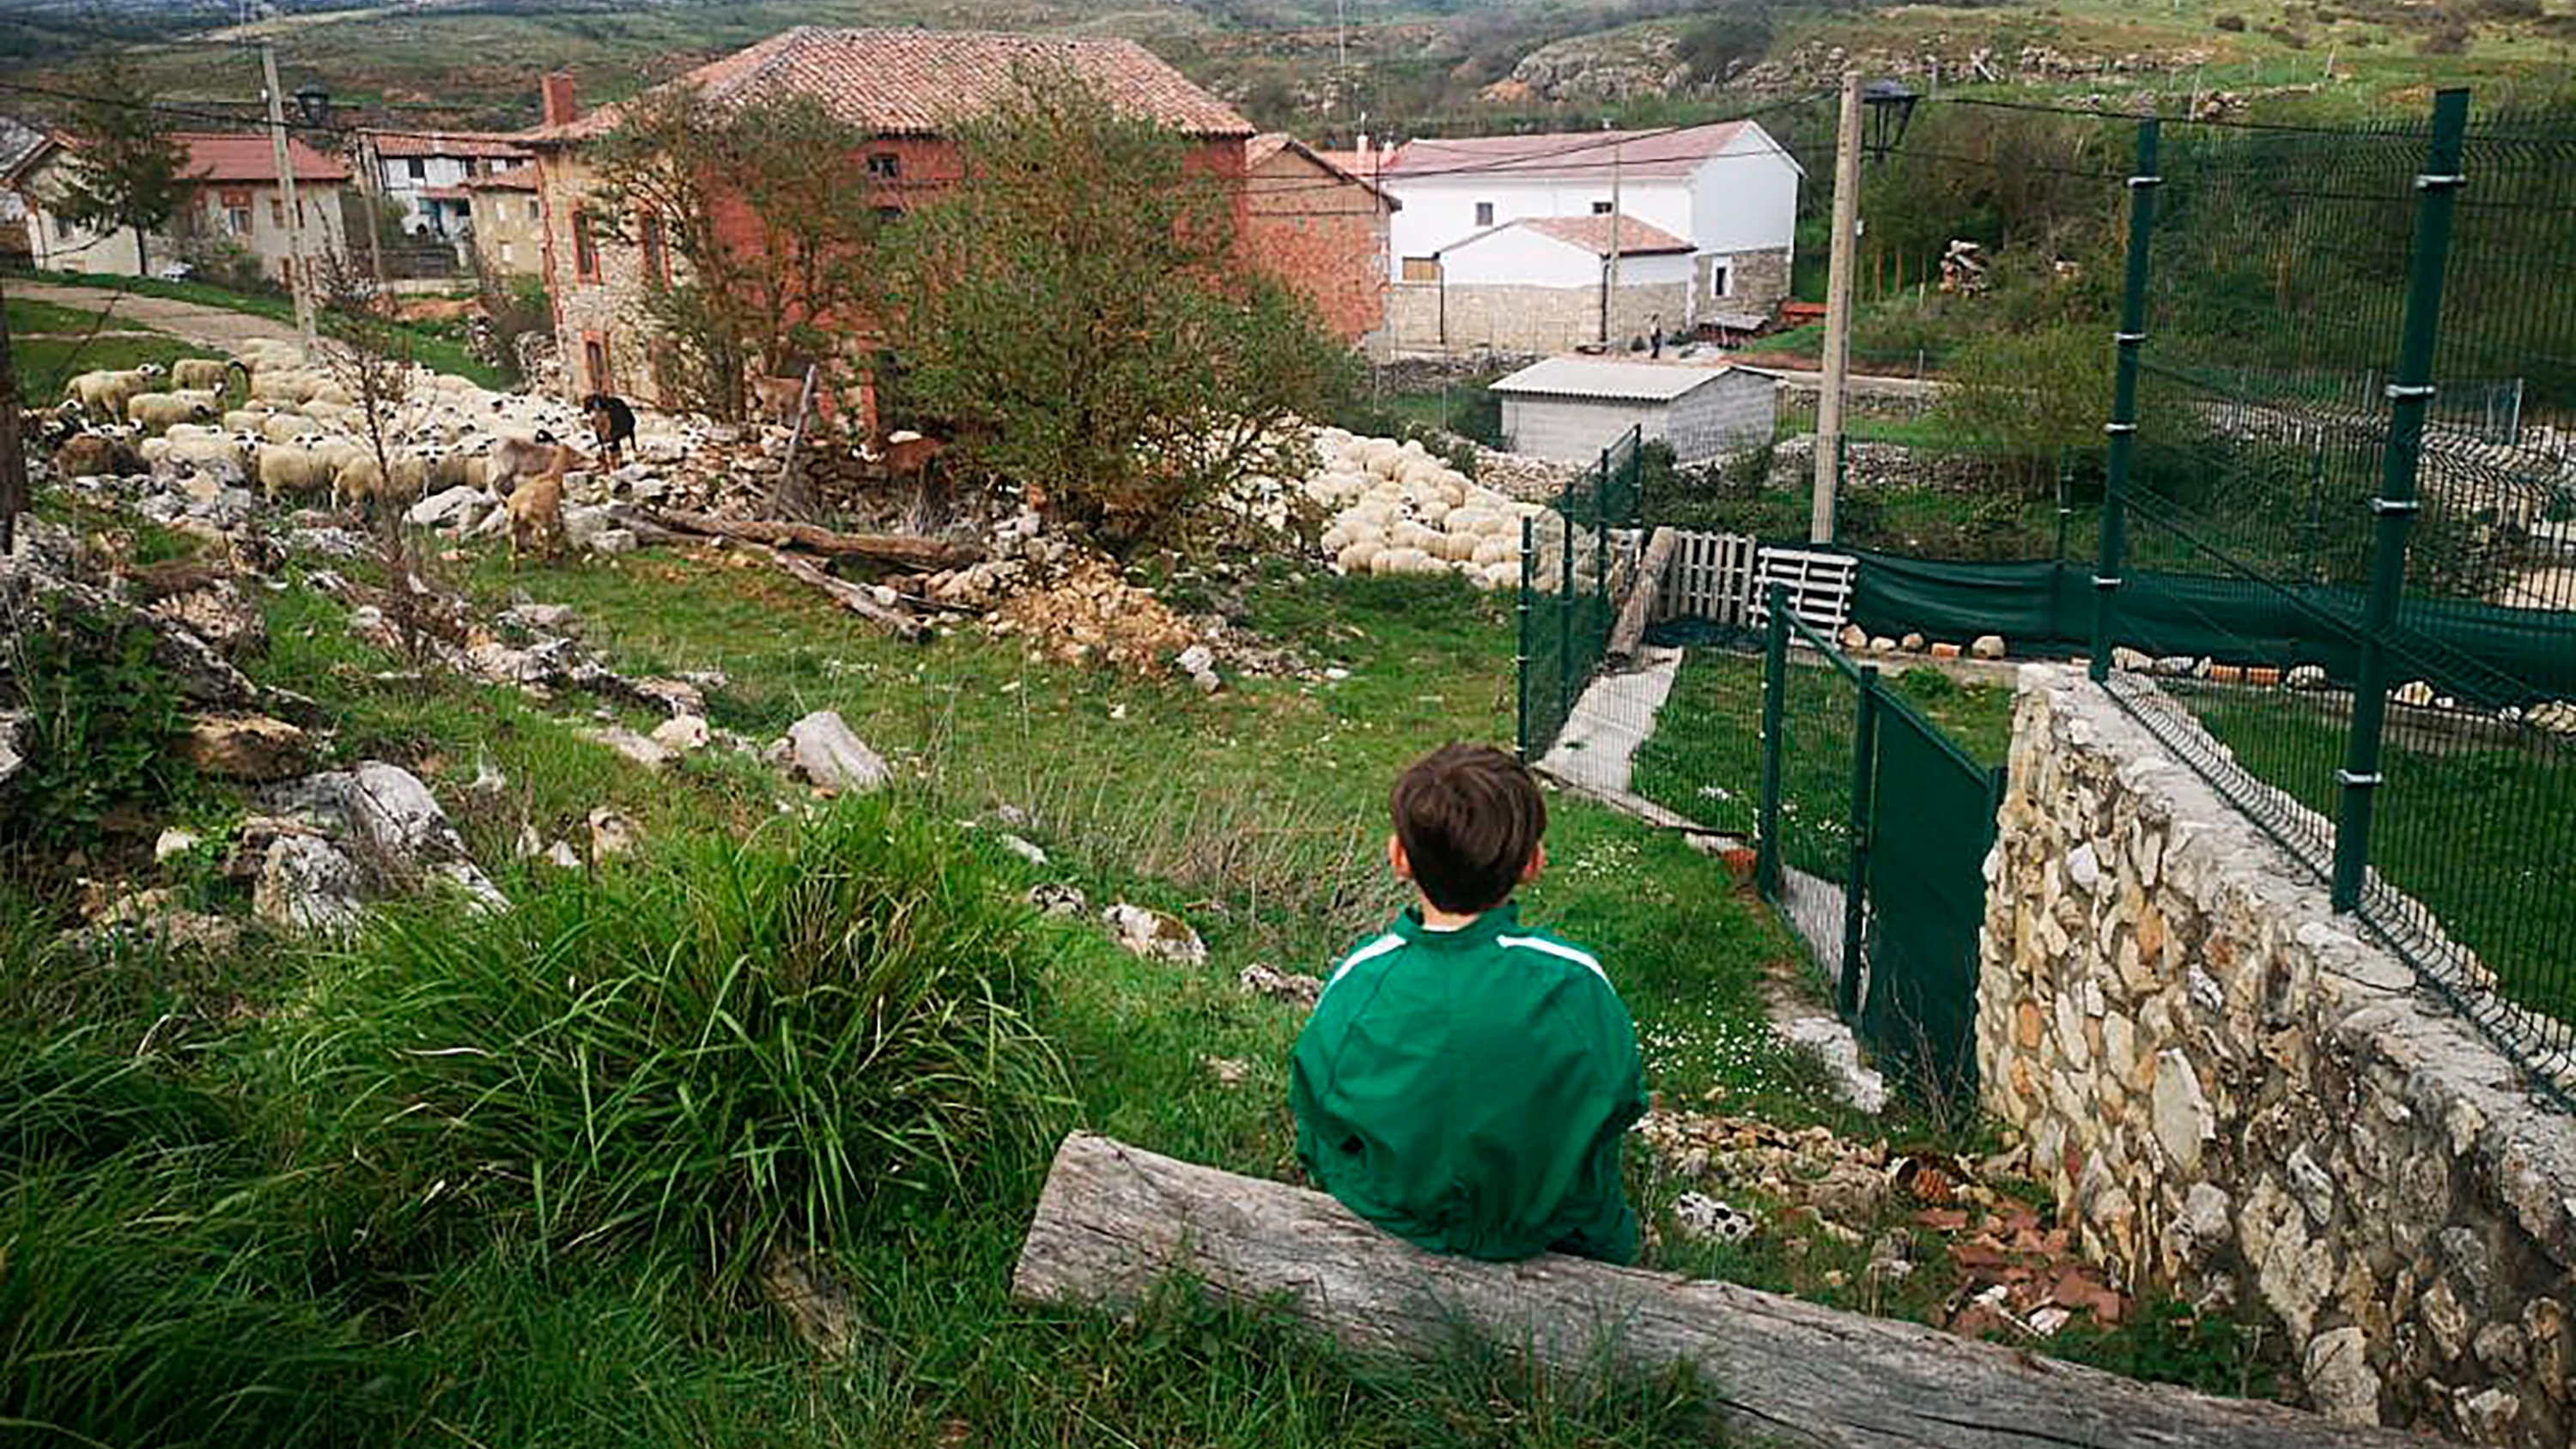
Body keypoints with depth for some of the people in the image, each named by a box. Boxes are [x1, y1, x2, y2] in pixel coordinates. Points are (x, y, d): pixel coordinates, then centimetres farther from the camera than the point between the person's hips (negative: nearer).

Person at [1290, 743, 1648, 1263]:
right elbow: (1621, 1104, -9)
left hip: (1398, 1219, 1)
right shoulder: (1576, 983, -28)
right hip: (1553, 1224, 0)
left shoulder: (1357, 985, -25)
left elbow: (1320, 1144, -10)